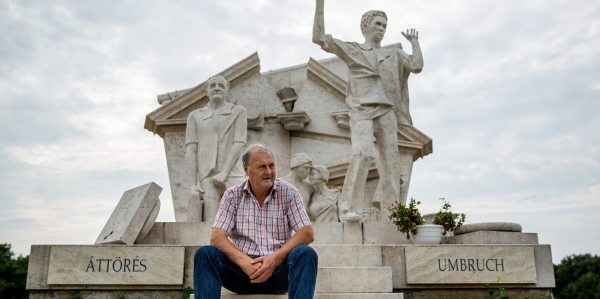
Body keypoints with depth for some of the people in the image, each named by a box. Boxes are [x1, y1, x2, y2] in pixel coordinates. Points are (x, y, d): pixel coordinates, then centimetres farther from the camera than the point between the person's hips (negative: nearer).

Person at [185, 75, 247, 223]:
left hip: (232, 175, -1)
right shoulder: (195, 116, 17)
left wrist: (224, 172, -9)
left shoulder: (238, 112, 13)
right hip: (206, 177, 1)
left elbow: (239, 144, 2)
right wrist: (193, 183, -2)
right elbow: (191, 150, 9)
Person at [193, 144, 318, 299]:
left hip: (278, 269, 0)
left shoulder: (288, 193, 1)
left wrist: (275, 259, -23)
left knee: (306, 254, -29)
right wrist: (243, 261, -26)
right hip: (242, 268, 1)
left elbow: (307, 234, -7)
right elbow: (216, 237, -6)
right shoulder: (232, 196, 3)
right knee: (205, 254, -23)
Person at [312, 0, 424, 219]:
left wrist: (414, 42, 17)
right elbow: (320, 38, 5)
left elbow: (417, 66, 7)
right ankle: (352, 207, -22)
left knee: (390, 160, -1)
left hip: (387, 112, 4)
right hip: (362, 111, -4)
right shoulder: (352, 50, 14)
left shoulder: (395, 55, 22)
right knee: (363, 153, -25)